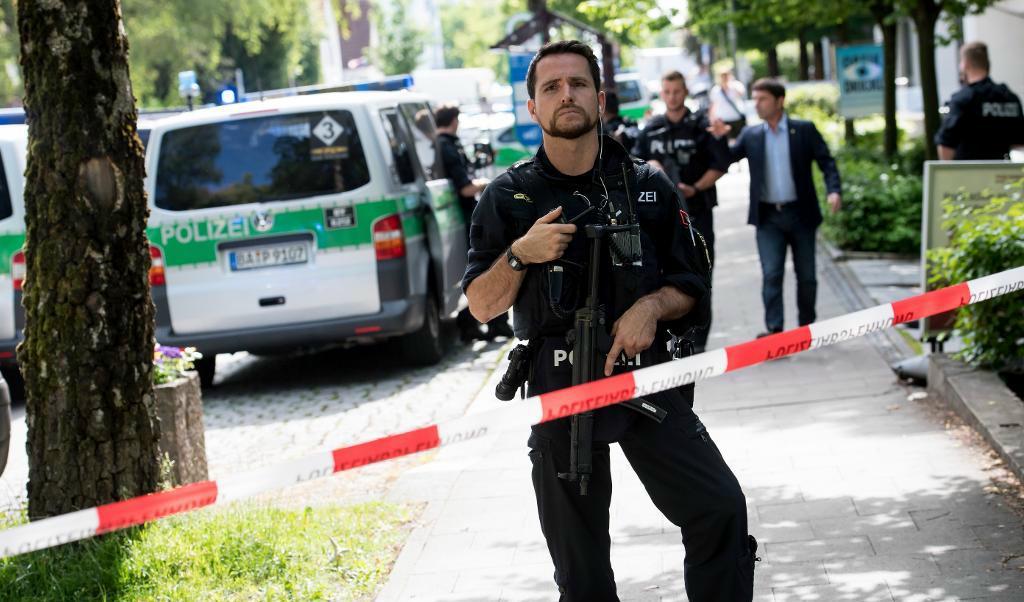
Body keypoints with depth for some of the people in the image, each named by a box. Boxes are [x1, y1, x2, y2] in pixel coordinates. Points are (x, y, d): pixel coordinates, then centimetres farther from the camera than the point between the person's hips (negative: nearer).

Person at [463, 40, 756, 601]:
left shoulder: (648, 186, 7)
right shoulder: (508, 196, 4)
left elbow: (691, 285, 11)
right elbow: (481, 306, 3)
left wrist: (654, 305, -10)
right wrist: (519, 255, -14)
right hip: (558, 386, -1)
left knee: (720, 508, -14)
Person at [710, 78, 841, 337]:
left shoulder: (804, 130, 0)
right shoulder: (751, 135, 8)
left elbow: (826, 162, -2)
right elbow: (727, 159, 5)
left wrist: (834, 190, -18)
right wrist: (719, 139, -13)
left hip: (800, 214, -1)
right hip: (768, 217, 1)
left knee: (806, 275, 8)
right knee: (771, 274, -8)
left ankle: (807, 326, 23)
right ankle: (773, 329, -9)